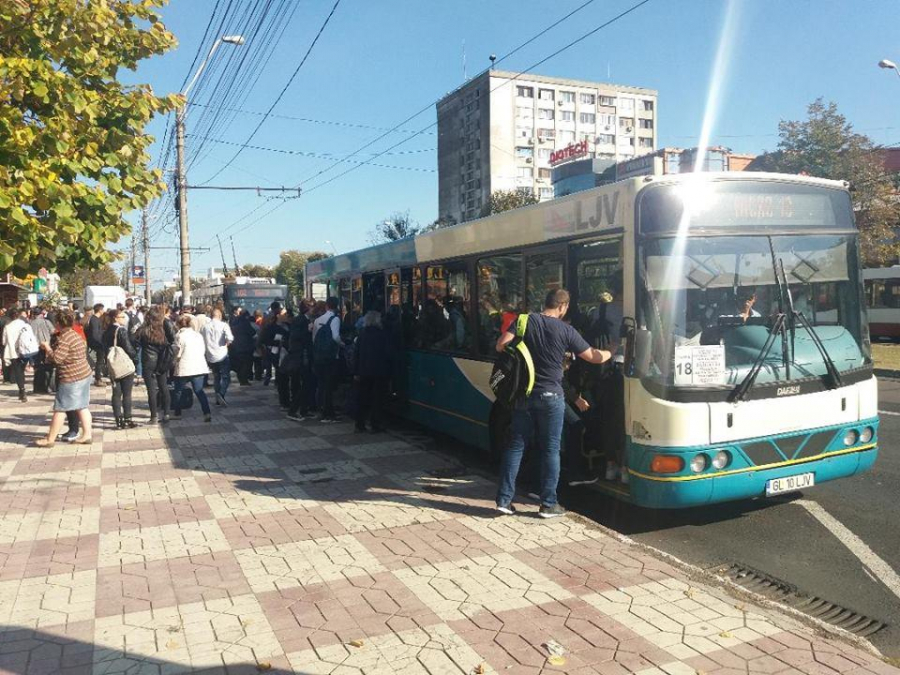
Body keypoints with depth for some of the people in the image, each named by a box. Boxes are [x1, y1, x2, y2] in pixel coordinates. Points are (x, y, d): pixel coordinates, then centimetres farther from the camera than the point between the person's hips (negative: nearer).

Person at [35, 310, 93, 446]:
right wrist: (51, 348, 17)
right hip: (84, 374, 9)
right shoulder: (76, 335, 13)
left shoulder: (64, 338, -17)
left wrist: (47, 348, -5)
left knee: (60, 409, 0)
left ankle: (50, 439, 9)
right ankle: (87, 435, 12)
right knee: (82, 406, 11)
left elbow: (56, 358, -19)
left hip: (71, 378, -9)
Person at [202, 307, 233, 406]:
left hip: (210, 356, 5)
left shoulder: (205, 326, 4)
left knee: (216, 377, 16)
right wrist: (226, 343, -2)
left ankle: (218, 399, 18)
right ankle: (221, 393, -23)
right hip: (222, 355, -5)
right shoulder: (223, 325, -8)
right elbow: (230, 338, -22)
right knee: (226, 377, 0)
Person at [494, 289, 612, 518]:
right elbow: (594, 357, 2)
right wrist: (610, 353, 23)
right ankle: (548, 504, 12)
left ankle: (504, 499, 11)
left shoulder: (525, 321, 0)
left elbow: (501, 346, -10)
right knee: (550, 450, 7)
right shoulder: (566, 330, -5)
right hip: (550, 397, -3)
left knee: (516, 446, 10)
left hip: (523, 394, 3)